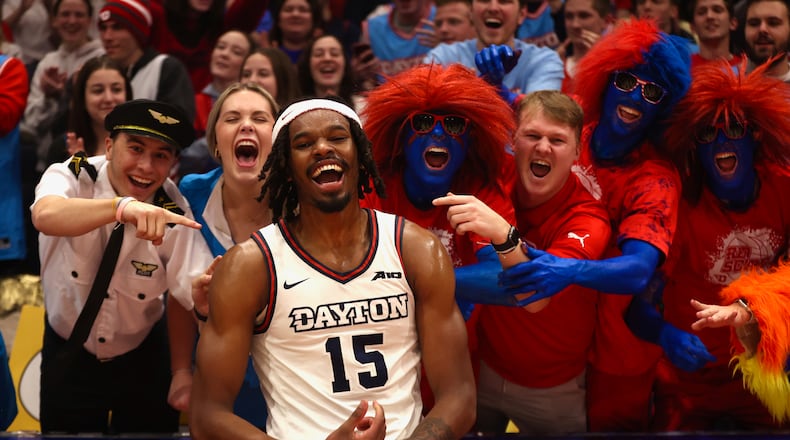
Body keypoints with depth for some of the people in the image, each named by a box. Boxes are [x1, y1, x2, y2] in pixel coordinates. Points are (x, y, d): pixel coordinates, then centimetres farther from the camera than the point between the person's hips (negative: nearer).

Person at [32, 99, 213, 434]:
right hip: (68, 356, -1)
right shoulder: (71, 177, -21)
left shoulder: (172, 211, -17)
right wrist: (122, 206, -63)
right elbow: (46, 216, -46)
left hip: (143, 359, 1)